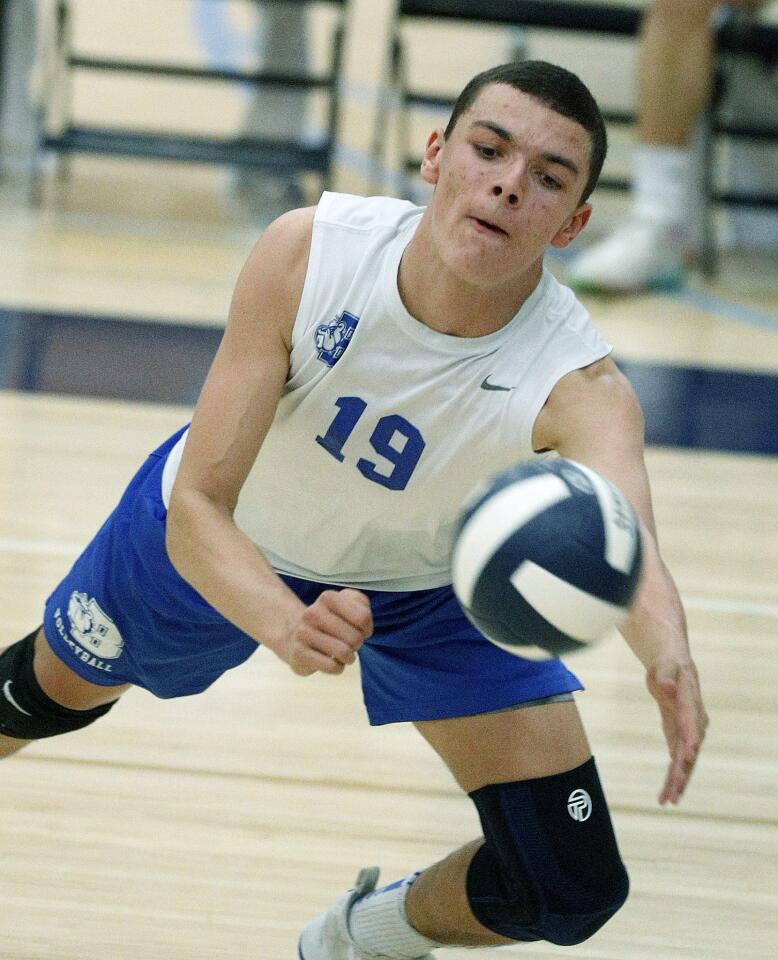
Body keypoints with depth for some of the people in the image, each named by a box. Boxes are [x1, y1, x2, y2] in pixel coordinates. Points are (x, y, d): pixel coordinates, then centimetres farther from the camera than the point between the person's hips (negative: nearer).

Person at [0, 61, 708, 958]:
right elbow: (197, 508, -37)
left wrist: (667, 656, -85)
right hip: (233, 548, 0)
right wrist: (285, 624, -58)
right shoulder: (306, 254, -37)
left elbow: (627, 547, -61)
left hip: (427, 584, 0)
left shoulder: (579, 386, -41)